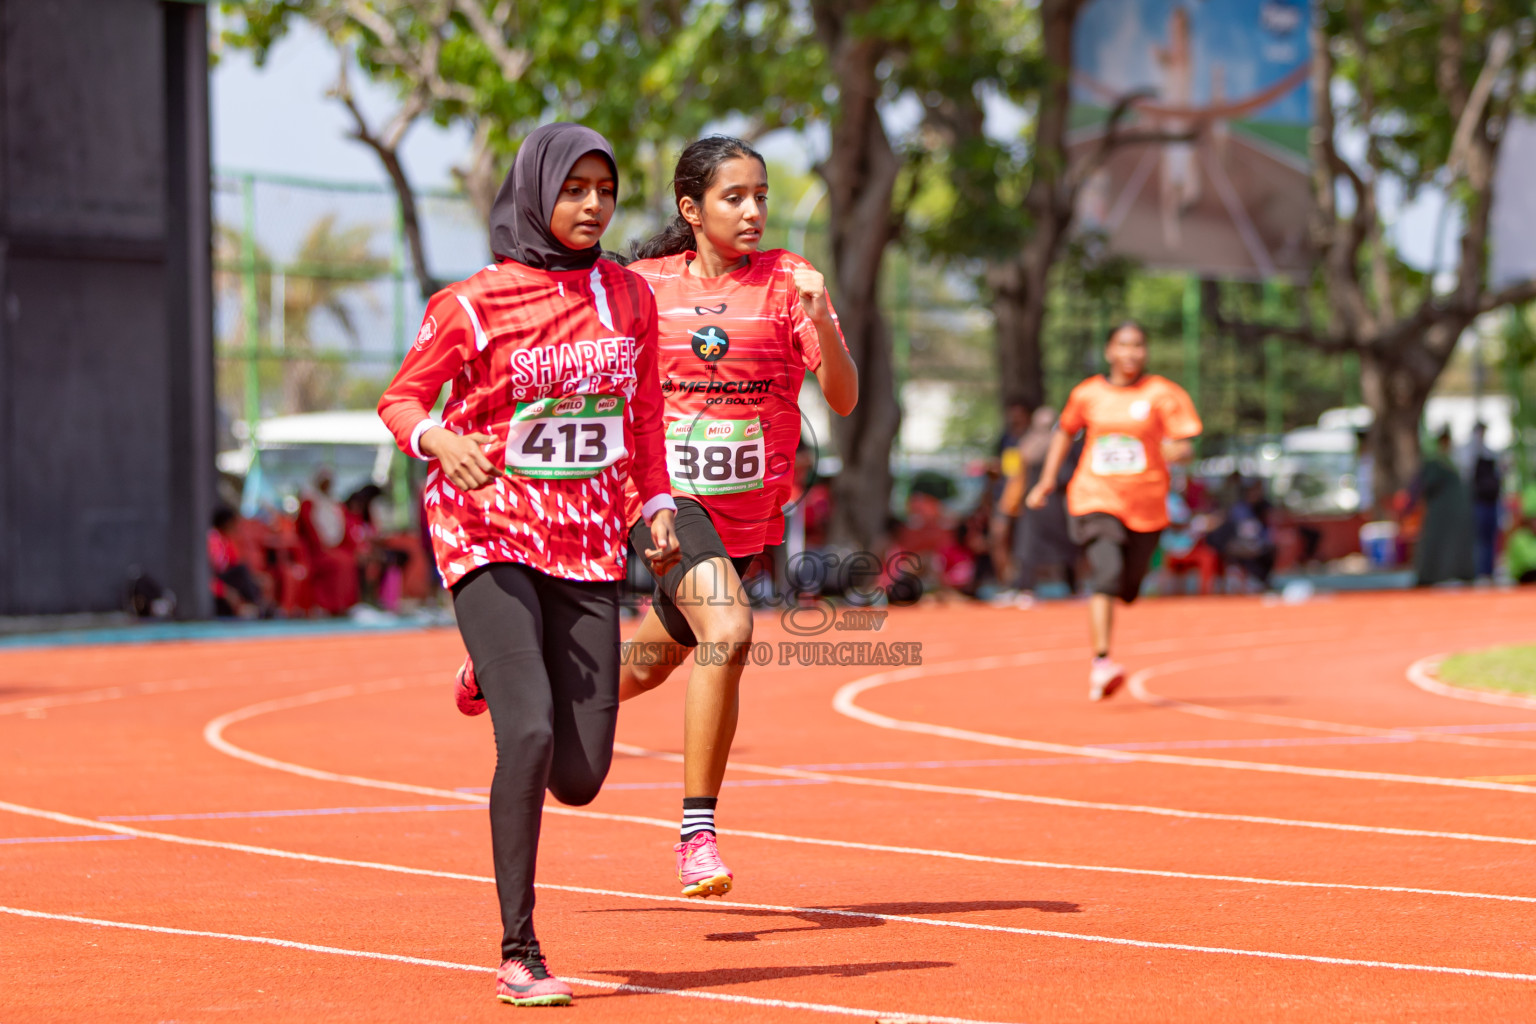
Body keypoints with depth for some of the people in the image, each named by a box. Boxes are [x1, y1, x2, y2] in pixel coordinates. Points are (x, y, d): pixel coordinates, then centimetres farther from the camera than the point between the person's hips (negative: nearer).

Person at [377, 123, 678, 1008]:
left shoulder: (629, 296, 8)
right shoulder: (474, 304, -5)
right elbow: (402, 398, 2)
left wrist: (660, 506, 7)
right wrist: (440, 440, -19)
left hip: (589, 545, 4)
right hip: (490, 535, -4)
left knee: (580, 777, -1)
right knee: (529, 734, -21)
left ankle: (500, 672, 36)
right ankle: (519, 953, -11)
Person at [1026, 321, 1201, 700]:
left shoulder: (1162, 394, 0)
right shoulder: (1087, 394, 6)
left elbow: (1186, 446, -6)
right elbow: (1065, 431, 24)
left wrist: (1178, 450, -30)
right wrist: (1047, 480, 19)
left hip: (1146, 506, 1)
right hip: (1096, 498, -1)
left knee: (1127, 587, 11)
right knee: (1106, 573, -23)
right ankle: (1101, 664, -27)